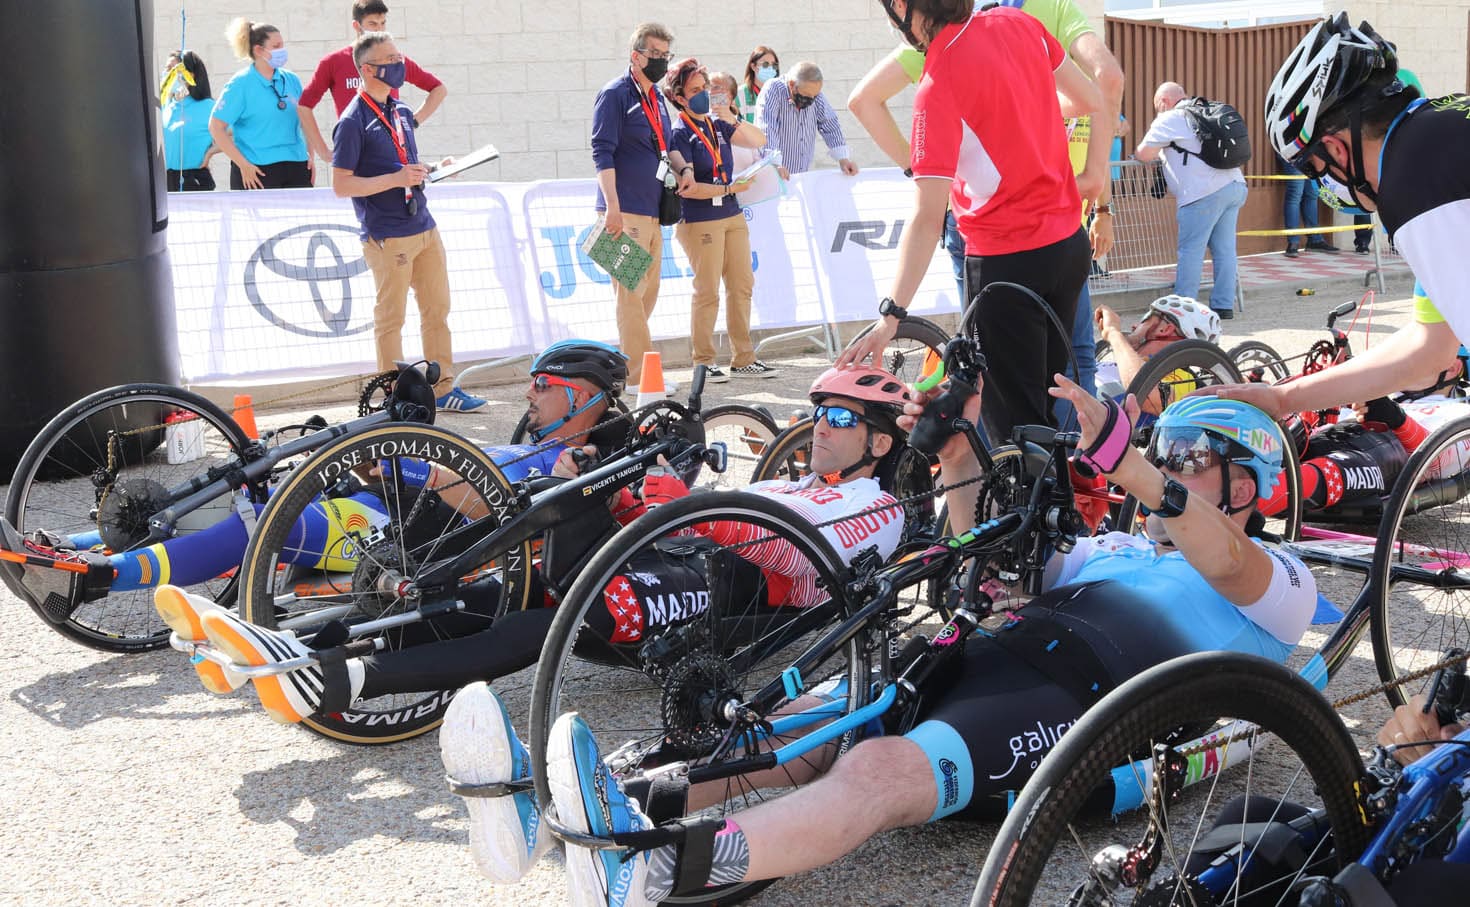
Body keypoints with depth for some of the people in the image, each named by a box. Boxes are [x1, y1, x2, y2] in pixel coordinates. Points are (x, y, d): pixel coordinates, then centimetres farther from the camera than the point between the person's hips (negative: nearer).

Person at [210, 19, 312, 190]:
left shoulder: (291, 80, 11)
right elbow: (216, 127, -6)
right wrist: (243, 165, -11)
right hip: (256, 172, -4)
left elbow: (305, 121, 21)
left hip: (297, 169, 5)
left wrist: (310, 156, 10)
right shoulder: (240, 84, -3)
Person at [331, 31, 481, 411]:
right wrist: (395, 179, -21)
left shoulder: (402, 112, 14)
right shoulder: (354, 121, -9)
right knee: (390, 318, 1)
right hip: (387, 235, -8)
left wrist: (431, 169, 5)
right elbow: (341, 185, -13)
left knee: (437, 308, 10)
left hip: (424, 227, 8)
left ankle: (443, 387, 20)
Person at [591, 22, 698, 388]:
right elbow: (602, 152, -14)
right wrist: (612, 207, -22)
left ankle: (629, 364, 20)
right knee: (632, 292, -8)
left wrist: (684, 168, 6)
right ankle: (640, 376, -7)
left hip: (653, 210, 9)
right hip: (625, 211, -9)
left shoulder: (656, 97, 18)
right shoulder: (615, 94, -7)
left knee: (648, 292, 12)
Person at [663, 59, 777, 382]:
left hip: (732, 215, 7)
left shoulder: (718, 124, 12)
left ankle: (743, 359, 16)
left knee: (743, 285, 8)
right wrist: (728, 188, -12)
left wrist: (733, 120, -10)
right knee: (707, 292, -4)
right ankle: (703, 363, 6)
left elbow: (759, 141, 5)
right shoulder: (679, 134, -7)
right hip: (699, 220, -7)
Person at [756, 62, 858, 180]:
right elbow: (766, 129, -24)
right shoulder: (773, 90, -13)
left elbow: (830, 126, 10)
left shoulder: (816, 96, 4)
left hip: (804, 175, 2)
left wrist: (843, 159, -3)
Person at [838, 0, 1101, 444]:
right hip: (1069, 244, 7)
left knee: (1014, 422, 6)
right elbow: (1091, 99, 12)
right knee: (1049, 401, 22)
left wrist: (891, 316, -25)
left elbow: (927, 217, -26)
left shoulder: (938, 84, -22)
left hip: (1006, 259, -7)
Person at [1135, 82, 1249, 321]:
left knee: (1191, 250, -4)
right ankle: (1224, 305, 11)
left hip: (1205, 192, -8)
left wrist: (1136, 154, 23)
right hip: (1235, 185, 8)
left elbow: (1144, 154, 1)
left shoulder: (1169, 120, 1)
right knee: (1224, 249, 9)